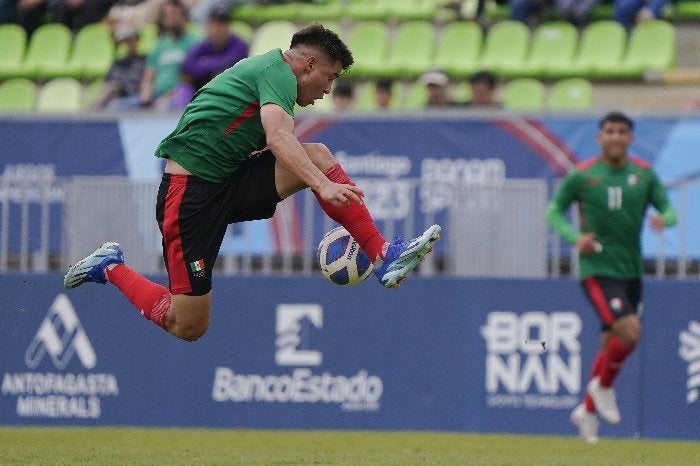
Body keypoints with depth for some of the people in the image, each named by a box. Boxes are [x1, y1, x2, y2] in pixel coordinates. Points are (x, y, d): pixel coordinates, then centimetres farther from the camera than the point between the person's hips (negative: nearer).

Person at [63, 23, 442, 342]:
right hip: (190, 192, -10)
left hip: (227, 183, 10)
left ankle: (384, 258, -9)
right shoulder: (278, 72, -11)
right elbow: (279, 138, -30)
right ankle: (110, 269, 15)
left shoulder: (266, 68, 19)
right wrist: (324, 187, -40)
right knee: (189, 327, -7)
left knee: (317, 156, -7)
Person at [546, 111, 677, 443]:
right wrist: (575, 237, -15)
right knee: (629, 331, -22)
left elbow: (669, 209, 8)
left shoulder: (644, 174, 4)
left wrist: (664, 219, -16)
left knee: (612, 343, 11)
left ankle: (587, 410, 28)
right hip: (597, 269, -5)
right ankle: (602, 386, 4)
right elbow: (554, 212, 3)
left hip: (631, 271, 5)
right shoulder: (582, 175, -6)